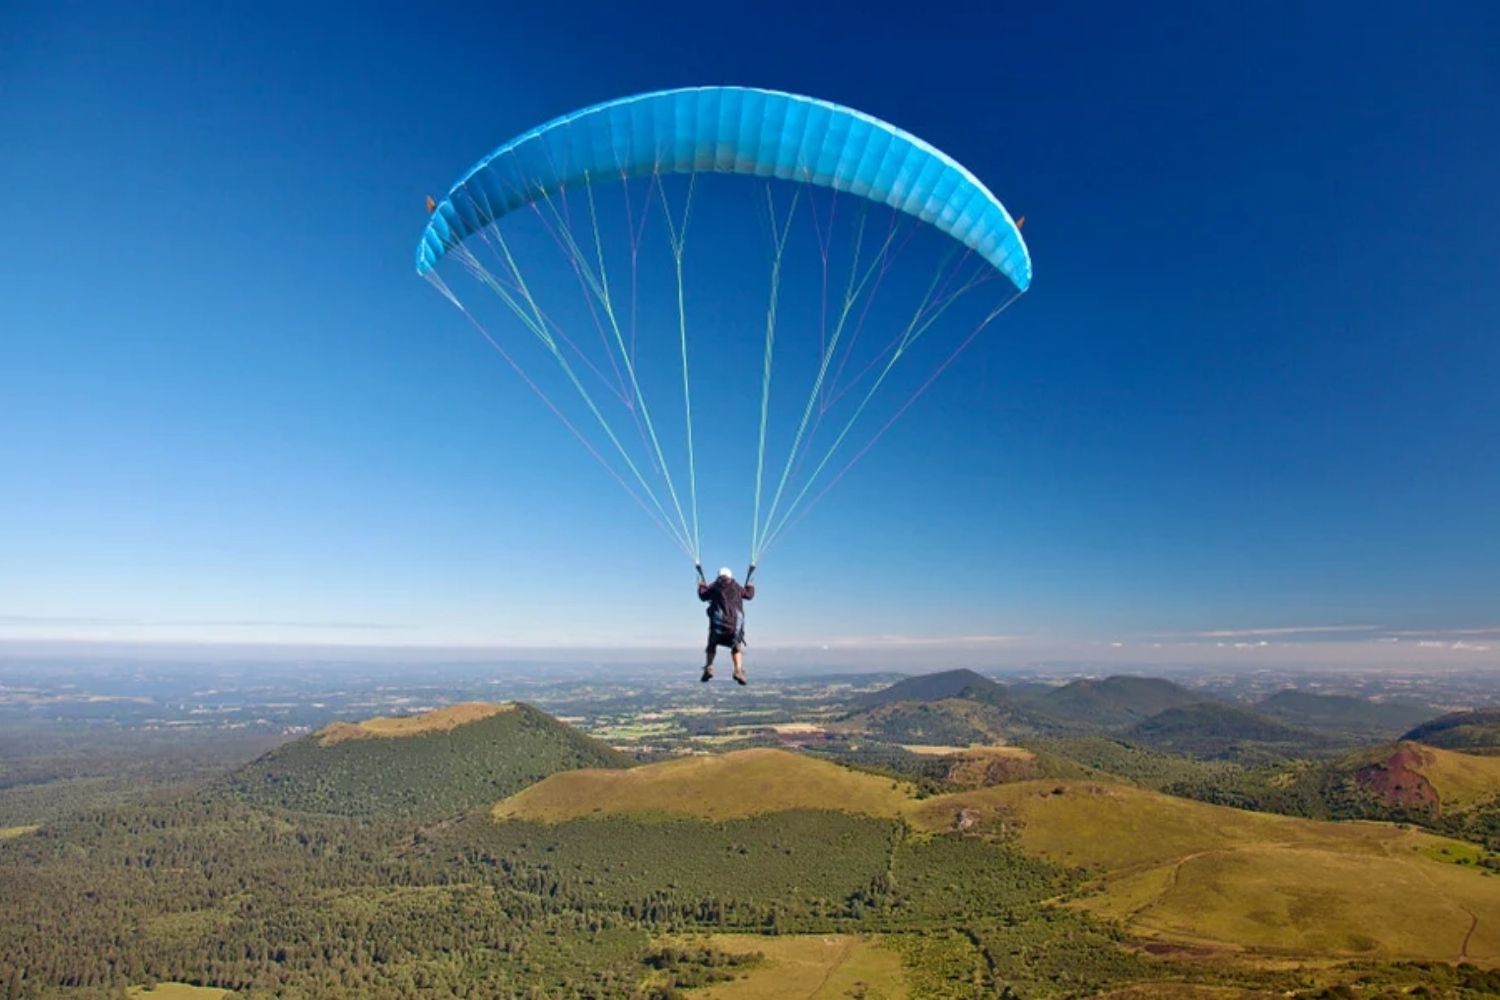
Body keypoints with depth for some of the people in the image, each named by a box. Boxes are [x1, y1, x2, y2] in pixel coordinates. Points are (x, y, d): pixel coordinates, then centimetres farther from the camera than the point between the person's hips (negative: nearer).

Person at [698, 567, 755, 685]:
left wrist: (702, 586, 36)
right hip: (736, 622, 1)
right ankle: (738, 670, -8)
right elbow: (749, 595, 23)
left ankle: (708, 669, 6)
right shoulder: (737, 588, 12)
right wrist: (750, 587, 43)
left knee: (712, 644, 19)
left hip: (718, 622, -1)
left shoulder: (714, 587, 7)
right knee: (736, 647, 14)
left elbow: (703, 597, 17)